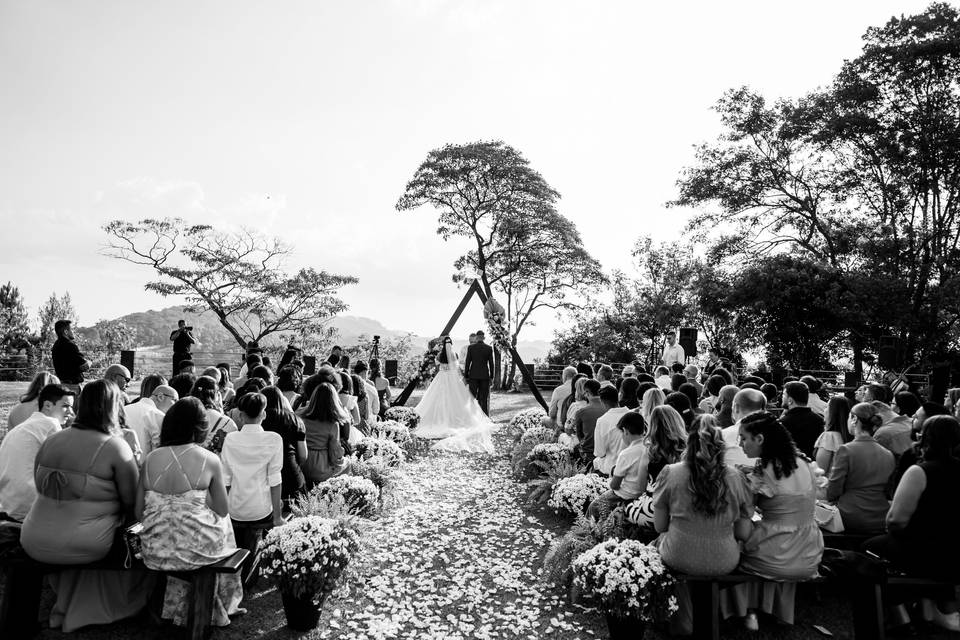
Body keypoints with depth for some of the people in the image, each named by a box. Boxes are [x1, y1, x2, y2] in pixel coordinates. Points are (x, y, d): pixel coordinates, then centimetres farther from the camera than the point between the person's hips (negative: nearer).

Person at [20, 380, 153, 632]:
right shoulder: (116, 448, -15)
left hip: (36, 545, 6)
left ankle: (64, 607, 41)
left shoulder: (50, 441, 1)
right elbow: (132, 503, -10)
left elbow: (42, 490, 14)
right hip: (85, 549, -5)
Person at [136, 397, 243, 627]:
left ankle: (178, 607, 46)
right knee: (222, 524, 28)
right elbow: (222, 510, -6)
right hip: (197, 550, -3)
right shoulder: (210, 460, -12)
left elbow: (139, 513, 1)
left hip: (155, 552, 4)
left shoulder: (150, 459, -4)